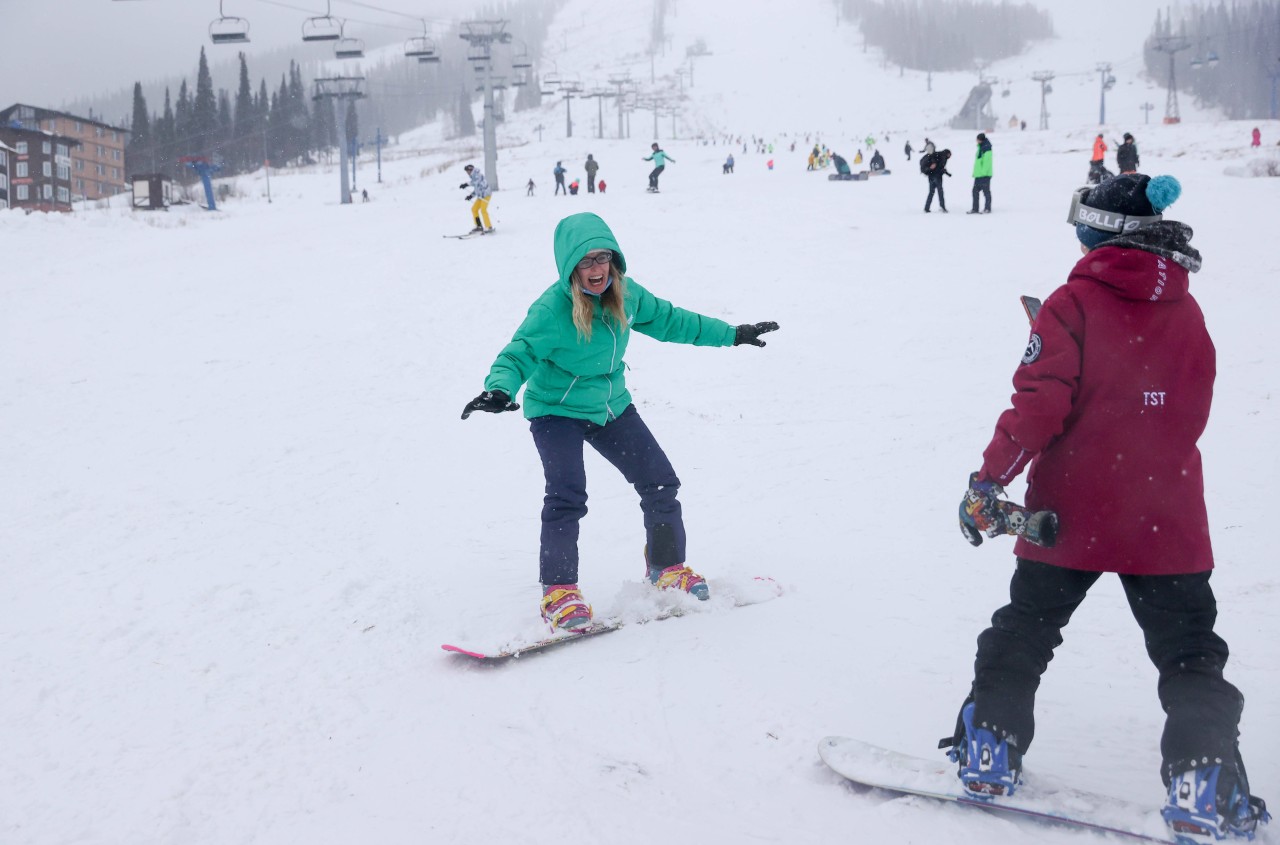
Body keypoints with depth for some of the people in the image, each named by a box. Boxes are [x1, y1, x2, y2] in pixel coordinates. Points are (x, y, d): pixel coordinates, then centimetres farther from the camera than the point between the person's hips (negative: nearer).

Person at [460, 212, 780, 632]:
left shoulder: (626, 294, -6)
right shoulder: (551, 310, -25)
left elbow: (669, 320, 8)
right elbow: (520, 355, -29)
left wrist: (731, 334, 13)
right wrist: (499, 390, -51)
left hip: (611, 406, 6)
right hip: (557, 411, -6)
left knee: (661, 483, 7)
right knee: (567, 496, -24)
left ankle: (667, 567, 27)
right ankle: (558, 590, -10)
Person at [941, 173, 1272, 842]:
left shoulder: (1074, 303, -9)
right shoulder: (1186, 313, 6)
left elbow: (1040, 404, -16)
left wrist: (989, 481, -13)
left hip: (1073, 512, -2)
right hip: (1168, 522, 3)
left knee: (1023, 633, 15)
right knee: (1190, 658, 9)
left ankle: (991, 752, 19)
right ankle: (1203, 787, 1)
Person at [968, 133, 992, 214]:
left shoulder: (986, 148, -13)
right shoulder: (980, 147, 17)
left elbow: (986, 161, -20)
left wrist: (983, 172, -24)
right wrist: (975, 173, 20)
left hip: (984, 175, -10)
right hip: (978, 174, 10)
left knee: (986, 191, -2)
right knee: (975, 191, 10)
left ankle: (987, 209, 4)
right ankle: (975, 209, 15)